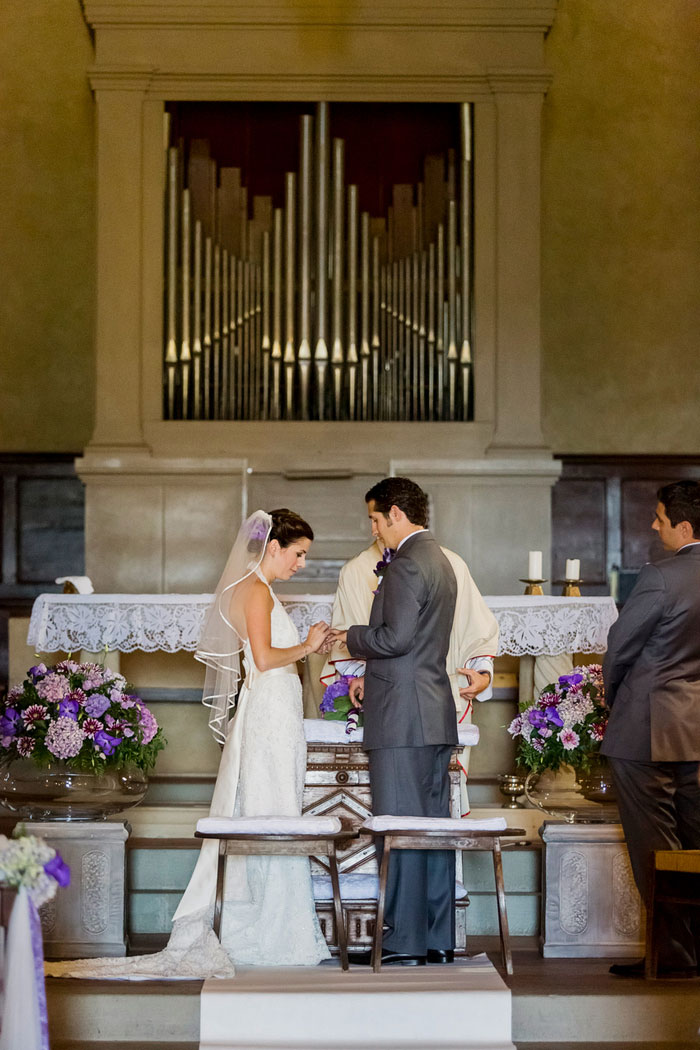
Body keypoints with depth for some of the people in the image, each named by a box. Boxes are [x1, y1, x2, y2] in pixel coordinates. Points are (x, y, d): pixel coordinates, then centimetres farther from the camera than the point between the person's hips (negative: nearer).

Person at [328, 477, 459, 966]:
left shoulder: (406, 564, -14)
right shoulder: (440, 562, 18)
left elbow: (396, 637, -21)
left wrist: (351, 637, -4)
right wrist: (372, 676, 20)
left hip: (404, 717, -10)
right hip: (436, 716, 10)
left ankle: (403, 940, -4)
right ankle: (438, 938, 13)